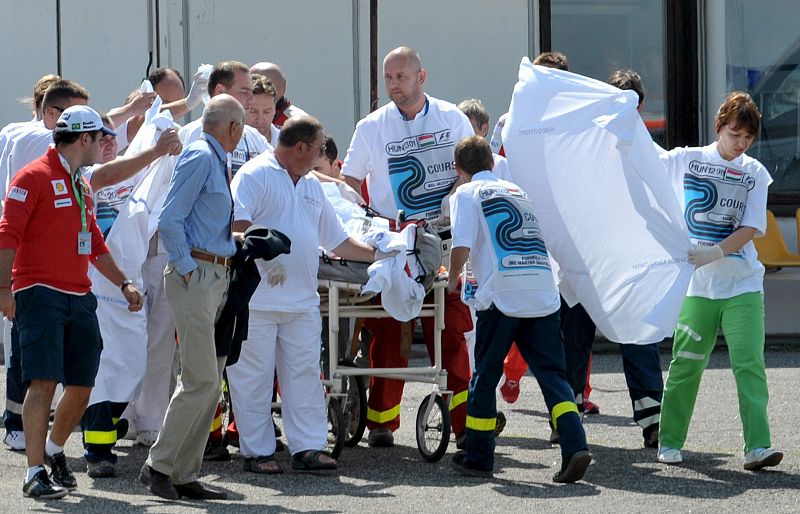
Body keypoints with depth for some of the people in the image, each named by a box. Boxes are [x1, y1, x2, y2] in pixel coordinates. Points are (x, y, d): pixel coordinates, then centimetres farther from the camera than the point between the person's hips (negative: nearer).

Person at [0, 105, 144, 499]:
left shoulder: (81, 186, 21)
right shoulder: (34, 177, -6)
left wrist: (124, 284, 27)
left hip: (79, 297, 8)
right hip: (40, 294, -8)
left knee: (82, 386, 7)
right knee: (44, 382, -14)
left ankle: (54, 450, 31)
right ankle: (35, 474, -14)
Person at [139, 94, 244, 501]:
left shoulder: (217, 162, 18)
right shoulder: (198, 158, -11)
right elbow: (169, 220, -17)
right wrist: (186, 269, -16)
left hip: (217, 277, 10)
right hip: (195, 275, -10)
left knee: (208, 379, 8)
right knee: (200, 379, -12)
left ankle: (185, 476, 10)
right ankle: (159, 465, -6)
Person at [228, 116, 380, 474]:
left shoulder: (312, 186, 22)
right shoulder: (255, 175, -4)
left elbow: (337, 240, 28)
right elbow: (236, 222, -18)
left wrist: (378, 255, 25)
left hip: (302, 301, 7)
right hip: (258, 299, -7)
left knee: (305, 374, 3)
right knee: (254, 377, -2)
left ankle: (307, 447, 5)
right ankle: (256, 451, 4)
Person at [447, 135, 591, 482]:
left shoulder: (466, 194, 7)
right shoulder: (518, 190, 24)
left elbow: (462, 246, -7)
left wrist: (453, 279, 12)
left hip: (502, 295, -4)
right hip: (543, 291, 4)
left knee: (485, 375, 9)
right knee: (551, 372, 1)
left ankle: (478, 458, 16)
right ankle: (575, 446, -17)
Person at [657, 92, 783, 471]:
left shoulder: (754, 173, 7)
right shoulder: (685, 160, 5)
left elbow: (751, 228, -2)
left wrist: (715, 252, -17)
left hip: (743, 284, 1)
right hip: (697, 284, -1)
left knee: (749, 362, -9)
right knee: (686, 365, 2)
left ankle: (757, 446, -14)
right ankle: (669, 442, 15)